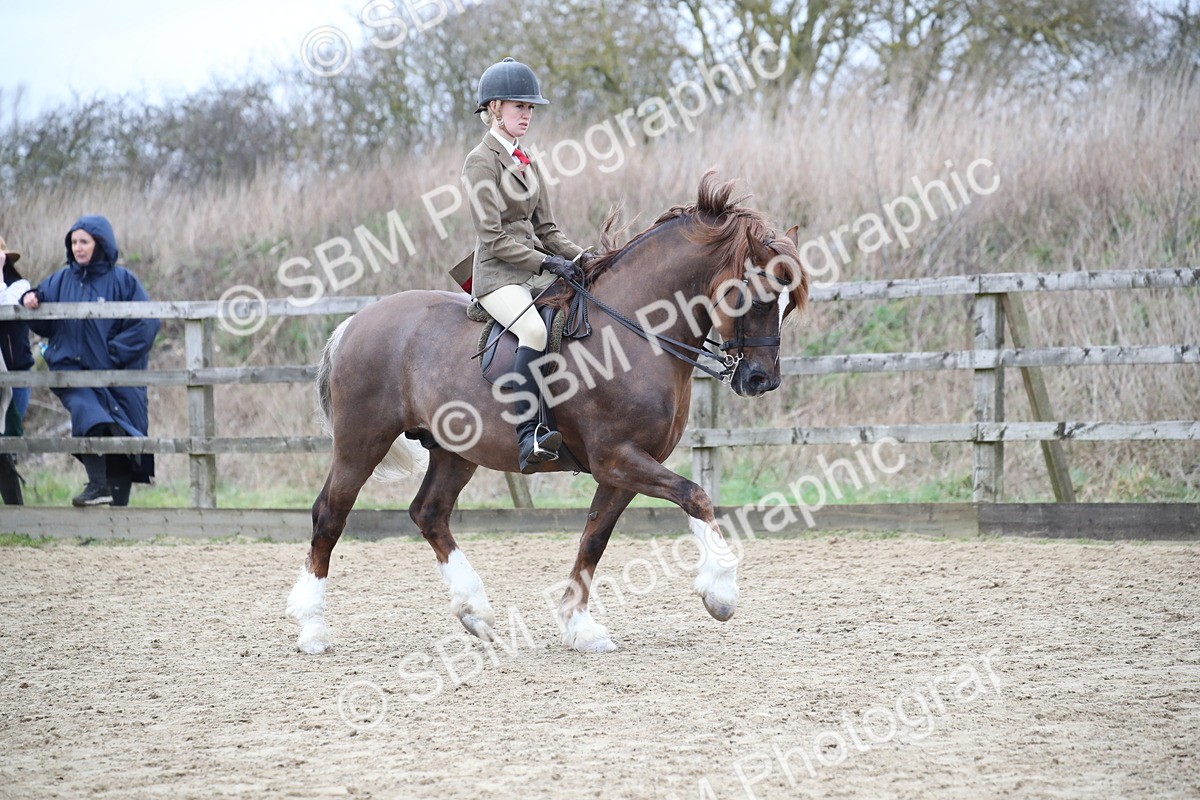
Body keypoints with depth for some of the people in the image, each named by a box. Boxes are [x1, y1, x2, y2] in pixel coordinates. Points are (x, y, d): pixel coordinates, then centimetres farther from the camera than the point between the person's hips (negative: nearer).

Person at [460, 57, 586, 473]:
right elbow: (493, 238, -14)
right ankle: (527, 435, -41)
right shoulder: (481, 161, -6)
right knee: (535, 330, -35)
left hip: (535, 272, 8)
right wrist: (548, 262, -19)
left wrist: (580, 257, 1)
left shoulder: (526, 163, 18)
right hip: (498, 275, -8)